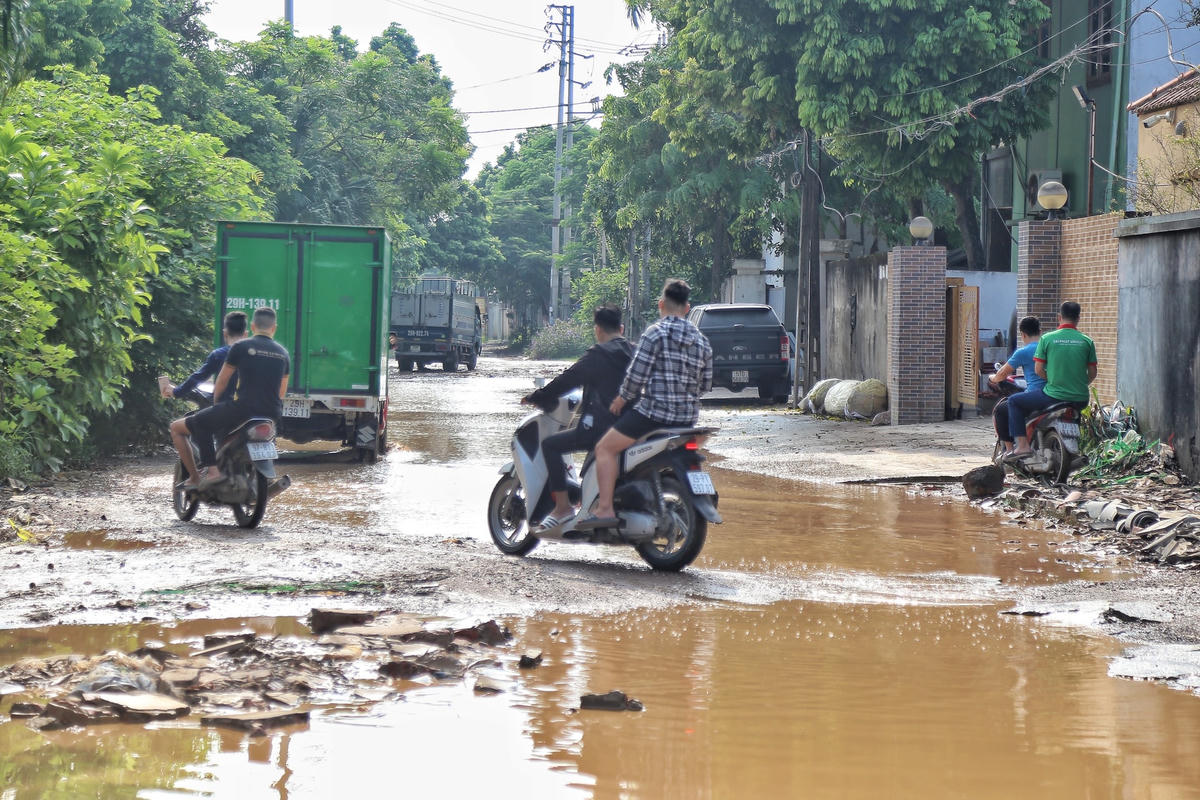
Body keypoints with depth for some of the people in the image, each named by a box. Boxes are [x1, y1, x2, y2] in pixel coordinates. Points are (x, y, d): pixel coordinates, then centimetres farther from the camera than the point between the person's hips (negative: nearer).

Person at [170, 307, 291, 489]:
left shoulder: (240, 347, -2)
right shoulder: (283, 354, 12)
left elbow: (222, 382, 8)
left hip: (241, 410, -5)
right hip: (272, 416, 6)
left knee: (176, 428, 7)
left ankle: (195, 477, -3)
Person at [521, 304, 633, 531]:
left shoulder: (598, 354, -10)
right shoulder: (634, 353, 11)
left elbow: (566, 381, -7)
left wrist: (535, 398, 6)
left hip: (602, 425, -8)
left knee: (550, 444, -1)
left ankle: (563, 506, -8)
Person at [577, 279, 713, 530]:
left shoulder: (655, 333, -9)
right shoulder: (701, 341, 11)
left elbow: (637, 375, -12)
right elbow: (705, 384, 14)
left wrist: (622, 398, 3)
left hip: (654, 410, -7)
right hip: (688, 418, 7)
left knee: (605, 448, 1)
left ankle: (605, 509, -11)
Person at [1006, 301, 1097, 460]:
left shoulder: (1047, 338, -4)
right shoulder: (1087, 341, 2)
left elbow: (1038, 370, -4)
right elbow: (1092, 374, 5)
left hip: (1054, 396, -4)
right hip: (1080, 400, 4)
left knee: (1014, 401, 15)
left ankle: (1022, 445, 4)